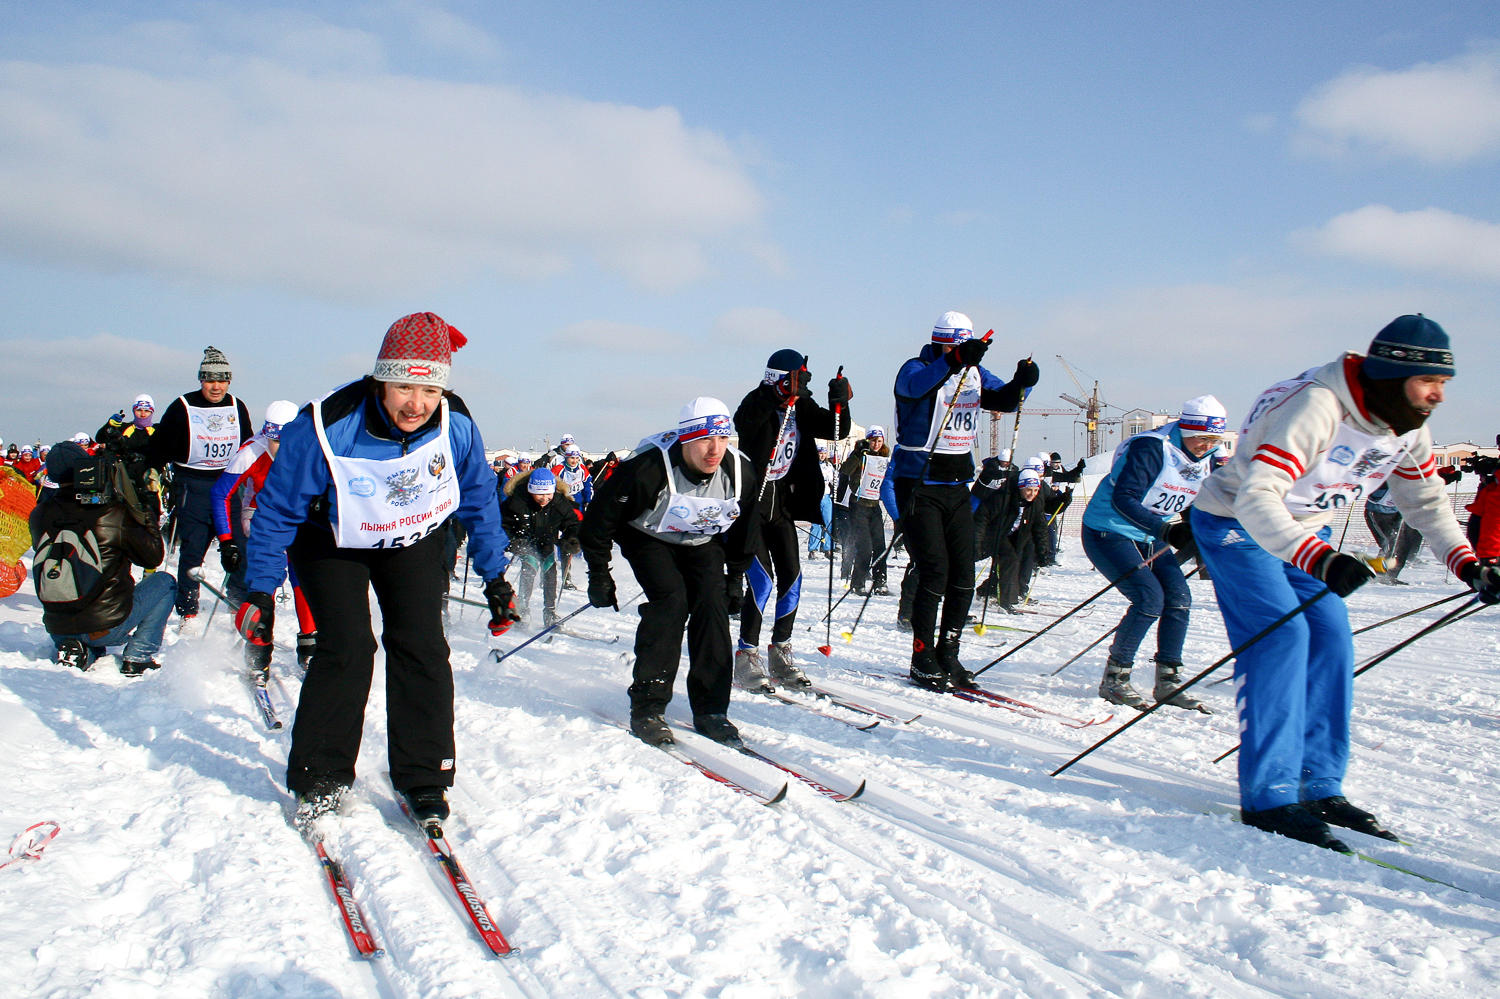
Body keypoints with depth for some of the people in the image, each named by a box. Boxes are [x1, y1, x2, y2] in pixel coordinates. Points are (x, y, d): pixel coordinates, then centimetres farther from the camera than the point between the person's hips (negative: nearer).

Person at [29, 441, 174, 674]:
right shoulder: (114, 514, -15)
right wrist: (144, 511, 8)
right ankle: (137, 658, 8)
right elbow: (154, 556, -3)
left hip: (58, 629, 5)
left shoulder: (40, 516, -3)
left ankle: (76, 649, 7)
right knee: (164, 582, 19)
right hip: (108, 626, -5)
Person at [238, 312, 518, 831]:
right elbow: (277, 510, -18)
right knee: (348, 650, -15)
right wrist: (259, 591, -15)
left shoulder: (456, 426, -24)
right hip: (333, 543, -2)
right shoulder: (326, 429, -32)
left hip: (415, 542, 2)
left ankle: (423, 778, 3)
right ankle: (319, 778, 2)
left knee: (422, 648, -9)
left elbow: (480, 500, -5)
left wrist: (495, 576, -1)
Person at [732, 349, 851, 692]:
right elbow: (745, 420, -35)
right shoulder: (758, 403, -13)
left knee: (792, 578, 2)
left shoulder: (802, 407, 4)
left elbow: (838, 431, 2)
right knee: (761, 579, -13)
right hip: (751, 502, -6)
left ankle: (781, 654, 16)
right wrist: (783, 395, -47)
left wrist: (839, 403, -18)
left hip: (782, 505, 6)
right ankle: (747, 657, -2)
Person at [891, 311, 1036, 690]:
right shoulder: (916, 369, -9)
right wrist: (956, 360, -47)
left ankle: (947, 655, 17)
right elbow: (917, 384, -32)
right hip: (919, 484, -6)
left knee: (964, 574, 4)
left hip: (957, 486, 6)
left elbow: (1004, 399, 7)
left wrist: (1022, 381, -15)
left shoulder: (974, 374, 10)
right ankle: (922, 659, 2)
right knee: (934, 571, -11)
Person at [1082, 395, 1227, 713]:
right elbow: (1122, 499, -29)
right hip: (1108, 532, -8)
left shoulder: (1208, 460, 2)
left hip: (1150, 539, 8)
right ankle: (1114, 679, -6)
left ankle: (1168, 683, 6)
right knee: (1149, 598, -19)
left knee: (1179, 598, -4)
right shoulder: (1151, 448, -22)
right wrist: (1166, 530, -35)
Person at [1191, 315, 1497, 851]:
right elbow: (1255, 499, -42)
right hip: (1236, 523, -8)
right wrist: (1318, 559, -54)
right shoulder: (1316, 408, -33)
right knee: (1281, 634, -20)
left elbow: (1425, 501, 11)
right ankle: (1268, 796, -16)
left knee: (1331, 640, -2)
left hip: (1305, 533, 8)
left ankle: (1319, 787, 7)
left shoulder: (1409, 430, -5)